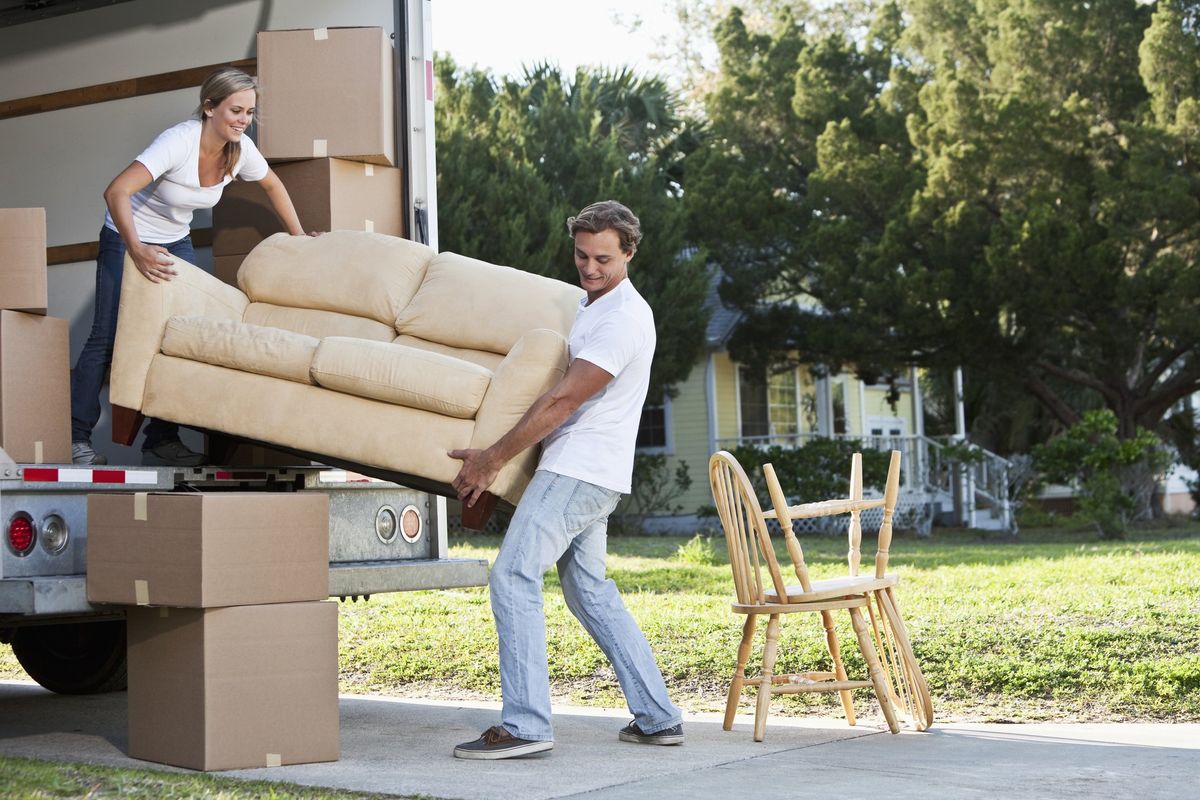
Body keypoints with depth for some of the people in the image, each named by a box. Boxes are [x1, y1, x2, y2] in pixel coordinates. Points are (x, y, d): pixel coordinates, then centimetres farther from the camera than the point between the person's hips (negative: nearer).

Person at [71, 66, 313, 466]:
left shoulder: (241, 149, -13)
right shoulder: (179, 141, -32)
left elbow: (273, 185, 10)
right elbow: (116, 192, -40)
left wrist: (298, 235, 10)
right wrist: (136, 250, -49)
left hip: (176, 243, 6)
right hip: (127, 239, -6)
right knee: (107, 337, -9)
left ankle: (162, 440, 2)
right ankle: (76, 437, -2)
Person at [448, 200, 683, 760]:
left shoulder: (622, 319, -16)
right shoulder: (590, 305, 16)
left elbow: (562, 402, -19)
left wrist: (490, 460, -16)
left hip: (578, 474, -11)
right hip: (586, 474, 11)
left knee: (513, 578, -13)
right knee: (589, 591, 14)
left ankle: (525, 725, -16)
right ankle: (657, 717, 16)